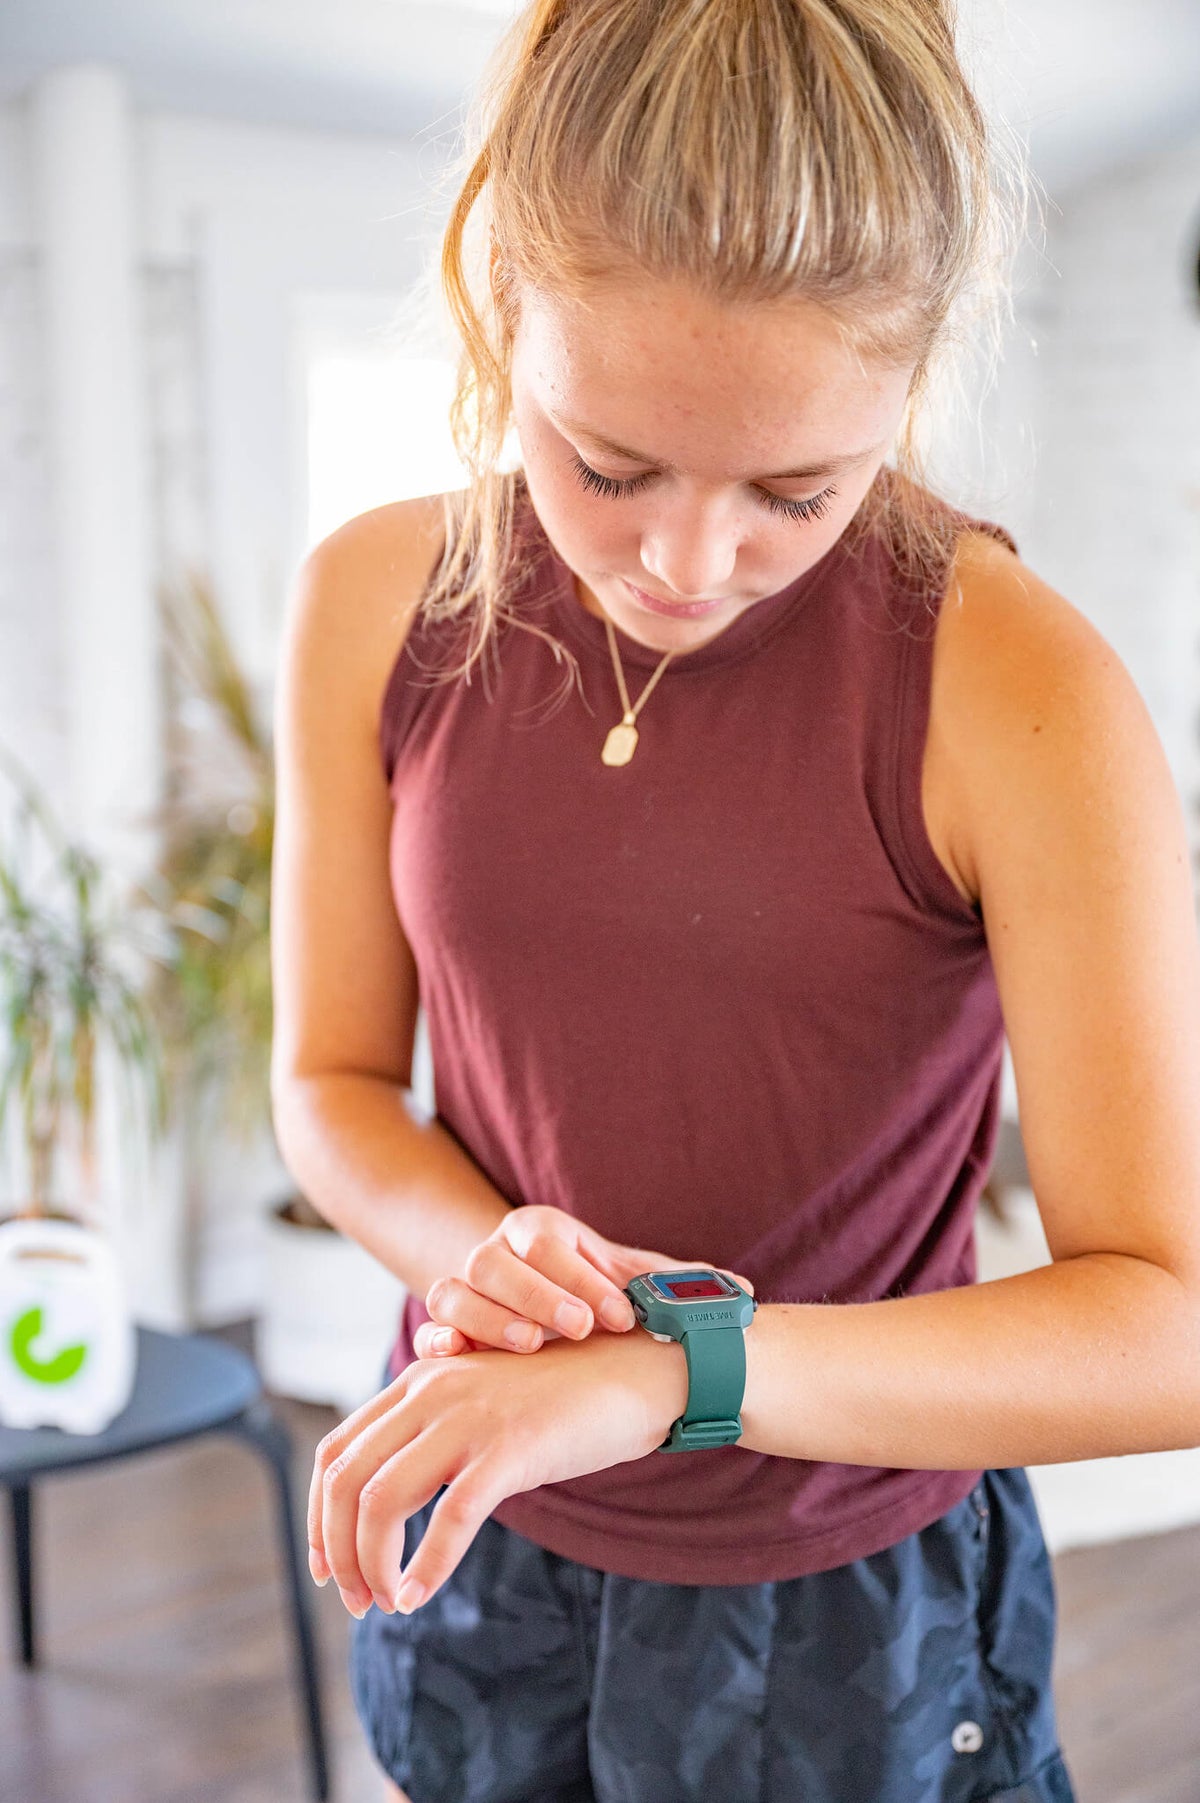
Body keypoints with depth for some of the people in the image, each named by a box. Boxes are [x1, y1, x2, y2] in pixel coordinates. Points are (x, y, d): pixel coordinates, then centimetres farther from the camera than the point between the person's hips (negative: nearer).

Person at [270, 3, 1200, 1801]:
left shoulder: (1020, 692, -23)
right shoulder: (379, 606, -10)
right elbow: (330, 1078, 0)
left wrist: (664, 1372, -34)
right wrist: (471, 1249, -22)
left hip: (850, 1601, -3)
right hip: (473, 1538, 4)